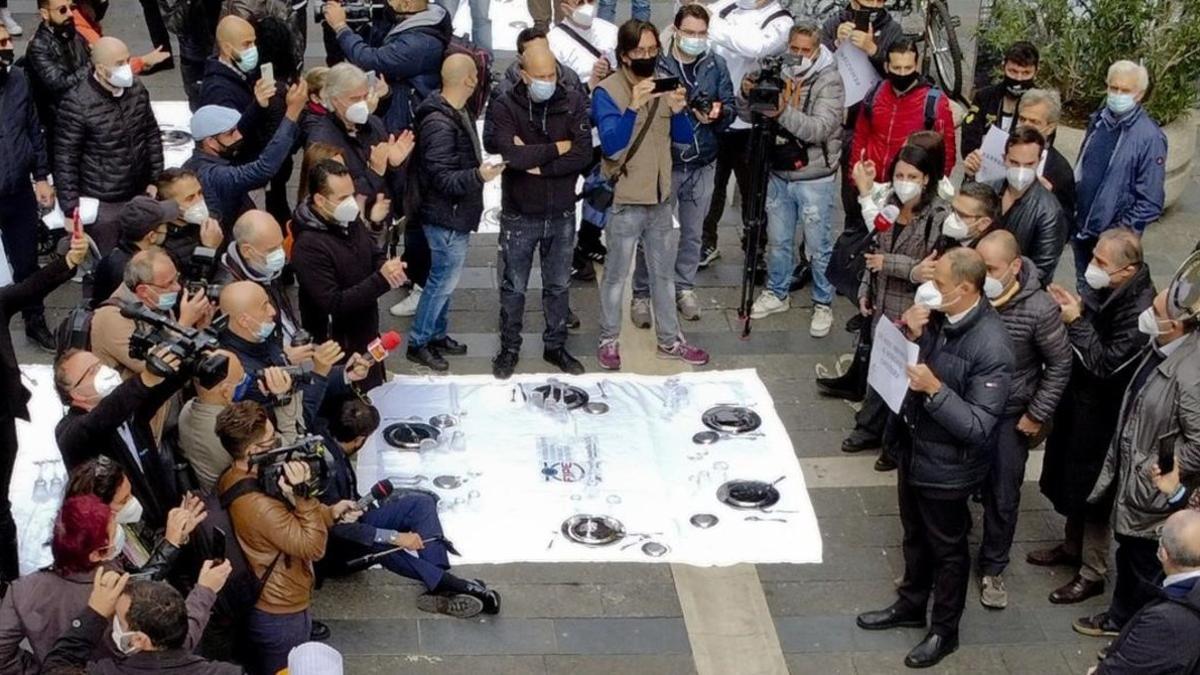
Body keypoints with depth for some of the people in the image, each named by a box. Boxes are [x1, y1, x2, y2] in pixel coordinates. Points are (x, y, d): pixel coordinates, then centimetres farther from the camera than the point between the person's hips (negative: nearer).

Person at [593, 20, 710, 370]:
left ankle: (669, 341, 26)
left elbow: (685, 138, 3)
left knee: (664, 273, 15)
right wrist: (633, 107, -38)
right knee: (616, 275, 6)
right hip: (624, 202, -6)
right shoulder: (607, 92, -14)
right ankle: (609, 341, 20)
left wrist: (679, 111, -18)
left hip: (661, 198, 6)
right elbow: (610, 144, -24)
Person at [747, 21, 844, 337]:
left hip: (814, 179, -5)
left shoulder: (830, 81, -12)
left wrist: (785, 111, -34)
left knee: (818, 246, 5)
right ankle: (777, 294, 33)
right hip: (779, 174, 5)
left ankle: (823, 304, 18)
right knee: (778, 240, 16)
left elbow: (820, 129, -24)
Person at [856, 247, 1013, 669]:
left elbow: (979, 427, -28)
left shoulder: (991, 348, -29)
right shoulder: (936, 316, -10)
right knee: (915, 536, 26)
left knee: (947, 548, 15)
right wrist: (909, 335, -17)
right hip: (912, 449, 6)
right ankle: (911, 606, 49)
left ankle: (944, 630, 36)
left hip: (947, 467, -6)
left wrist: (935, 389, -35)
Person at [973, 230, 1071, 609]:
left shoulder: (1039, 309, -22)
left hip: (1009, 416, -2)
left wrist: (1038, 414, -7)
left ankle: (992, 568, 30)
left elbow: (1059, 364, -9)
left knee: (1002, 498, 10)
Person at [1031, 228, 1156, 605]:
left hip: (1103, 414, -8)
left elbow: (1105, 364, -28)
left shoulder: (1140, 309, -30)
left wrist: (1077, 321, -28)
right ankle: (1072, 547, 45)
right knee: (1070, 479, 24)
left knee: (1092, 491, 7)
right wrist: (1073, 309, -8)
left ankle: (1092, 573, 25)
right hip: (1078, 397, 8)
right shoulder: (1105, 288, -6)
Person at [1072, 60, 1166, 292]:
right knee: (1084, 291, 21)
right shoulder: (1097, 121, 0)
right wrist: (1072, 216, 11)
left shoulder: (1150, 138, -18)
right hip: (1081, 230, 5)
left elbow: (1150, 203, -16)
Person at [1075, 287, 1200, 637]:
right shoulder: (1159, 347, -7)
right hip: (1130, 475, 8)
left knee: (1148, 570, 13)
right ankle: (1120, 618, 48)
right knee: (1128, 555, 27)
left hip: (1153, 492, -8)